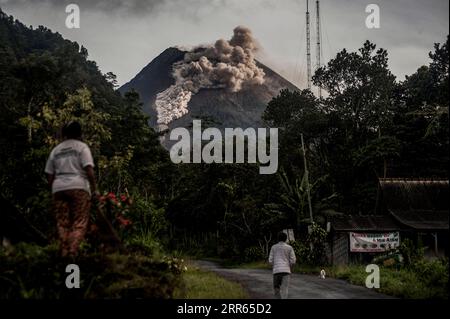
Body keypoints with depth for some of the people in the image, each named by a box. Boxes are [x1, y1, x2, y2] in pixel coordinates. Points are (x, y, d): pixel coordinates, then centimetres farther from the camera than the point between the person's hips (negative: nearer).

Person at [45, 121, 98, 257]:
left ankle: (64, 253, 1)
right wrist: (94, 189, -2)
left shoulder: (56, 150, 19)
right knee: (79, 223, -4)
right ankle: (73, 253, -18)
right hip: (78, 187, -4)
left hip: (58, 188, 5)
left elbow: (49, 175, 16)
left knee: (62, 224, 6)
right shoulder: (82, 147, 4)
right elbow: (89, 169, -8)